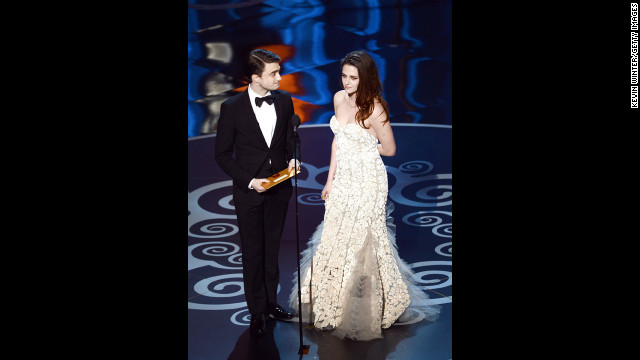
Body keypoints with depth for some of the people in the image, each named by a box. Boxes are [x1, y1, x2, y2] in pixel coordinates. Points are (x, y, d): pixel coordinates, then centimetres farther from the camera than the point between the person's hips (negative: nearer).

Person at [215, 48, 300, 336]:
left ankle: (270, 301, 32)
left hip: (279, 189, 3)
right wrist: (249, 181, -16)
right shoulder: (232, 108, -14)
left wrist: (292, 158, -7)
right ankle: (257, 311, 19)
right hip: (249, 193, -3)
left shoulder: (284, 101, -3)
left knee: (272, 250, 17)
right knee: (253, 253, 7)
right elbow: (223, 155, -8)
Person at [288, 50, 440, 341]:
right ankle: (335, 302, 34)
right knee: (336, 238, 16)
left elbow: (389, 149, -9)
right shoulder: (339, 99, 1)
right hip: (343, 178, 7)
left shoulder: (374, 109, -20)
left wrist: (360, 148, 4)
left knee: (360, 240, 3)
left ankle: (365, 309, 21)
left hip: (367, 180, -7)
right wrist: (331, 179, 9)